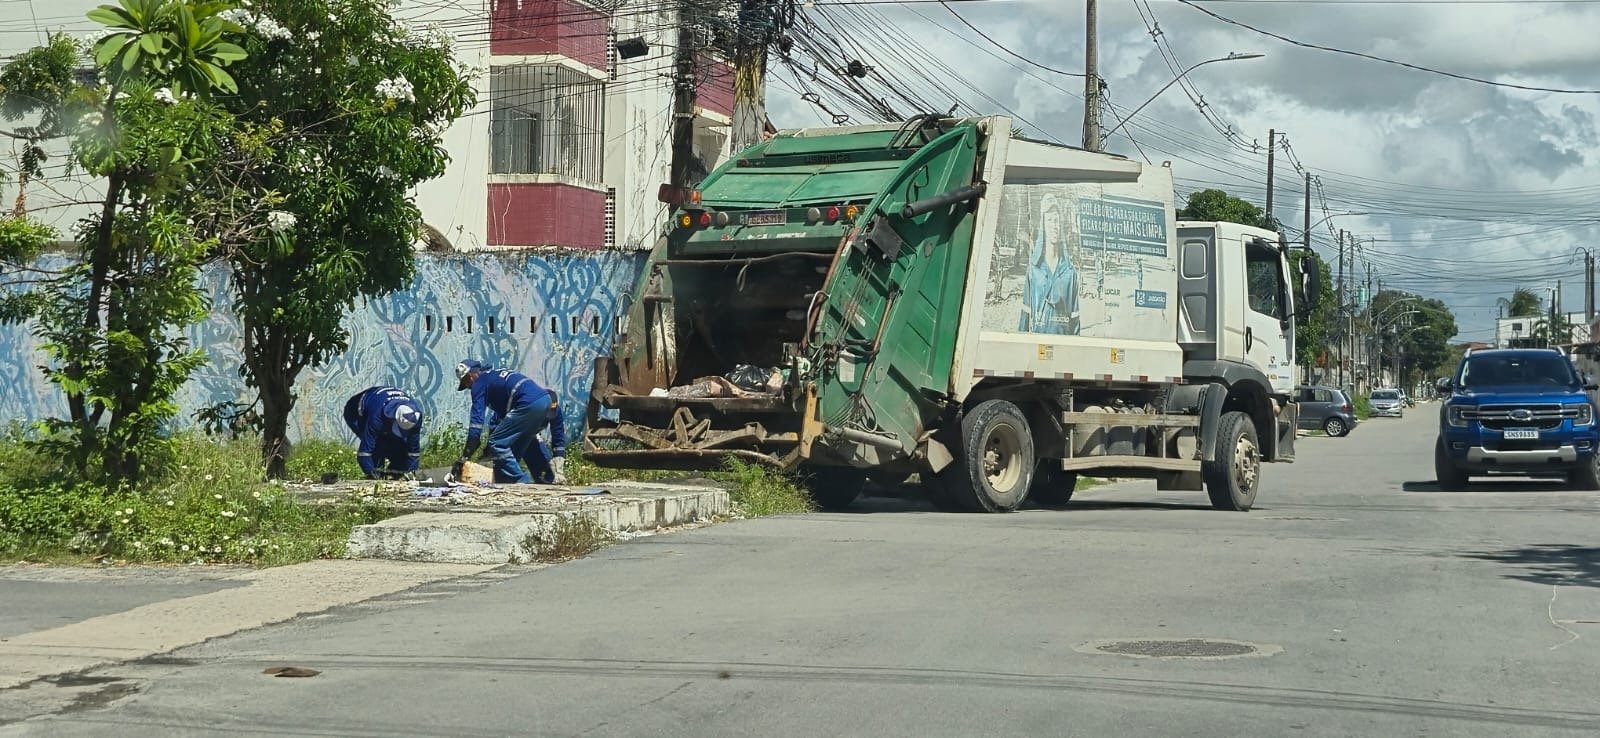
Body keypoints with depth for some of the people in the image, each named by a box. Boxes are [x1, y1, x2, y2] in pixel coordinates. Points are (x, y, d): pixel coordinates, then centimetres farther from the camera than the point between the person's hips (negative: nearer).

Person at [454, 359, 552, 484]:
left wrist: (464, 457, -1)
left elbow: (476, 421, -3)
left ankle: (522, 482, -7)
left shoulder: (480, 382, 4)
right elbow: (500, 414, 38)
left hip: (529, 405, -10)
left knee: (497, 445, -4)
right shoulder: (495, 376, 30)